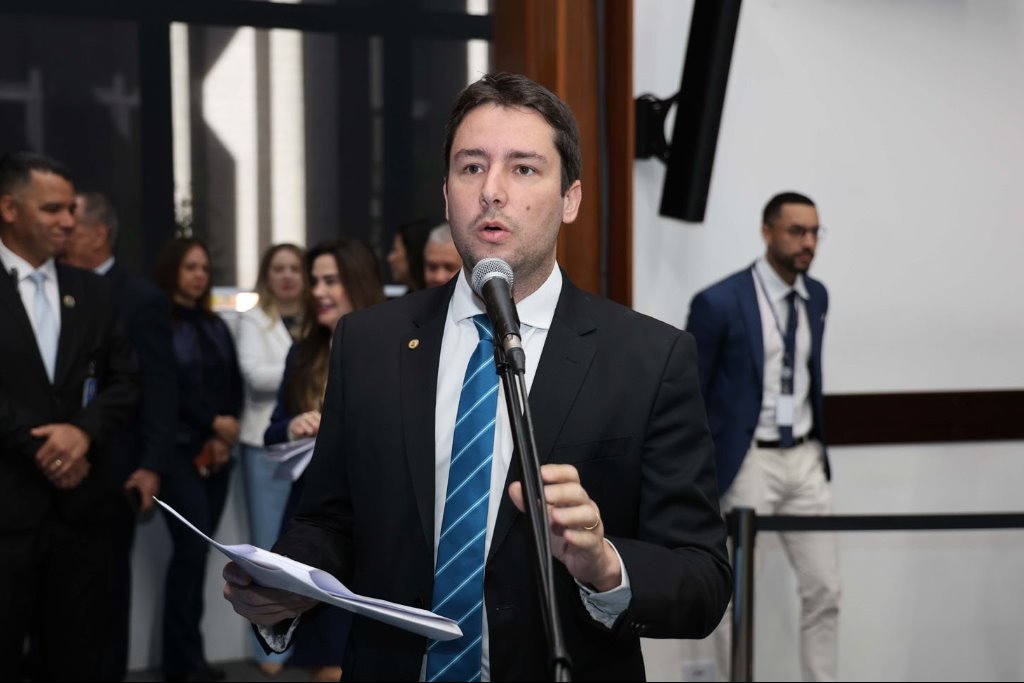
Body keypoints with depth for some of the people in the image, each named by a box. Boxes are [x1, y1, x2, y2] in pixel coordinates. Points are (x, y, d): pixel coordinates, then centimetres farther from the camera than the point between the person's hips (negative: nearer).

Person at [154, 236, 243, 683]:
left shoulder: (216, 327, 16)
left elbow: (235, 385, 11)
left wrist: (225, 438, -4)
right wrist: (213, 422, -10)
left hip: (217, 452, 6)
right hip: (179, 450, -6)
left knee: (198, 549, 5)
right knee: (192, 546, -12)